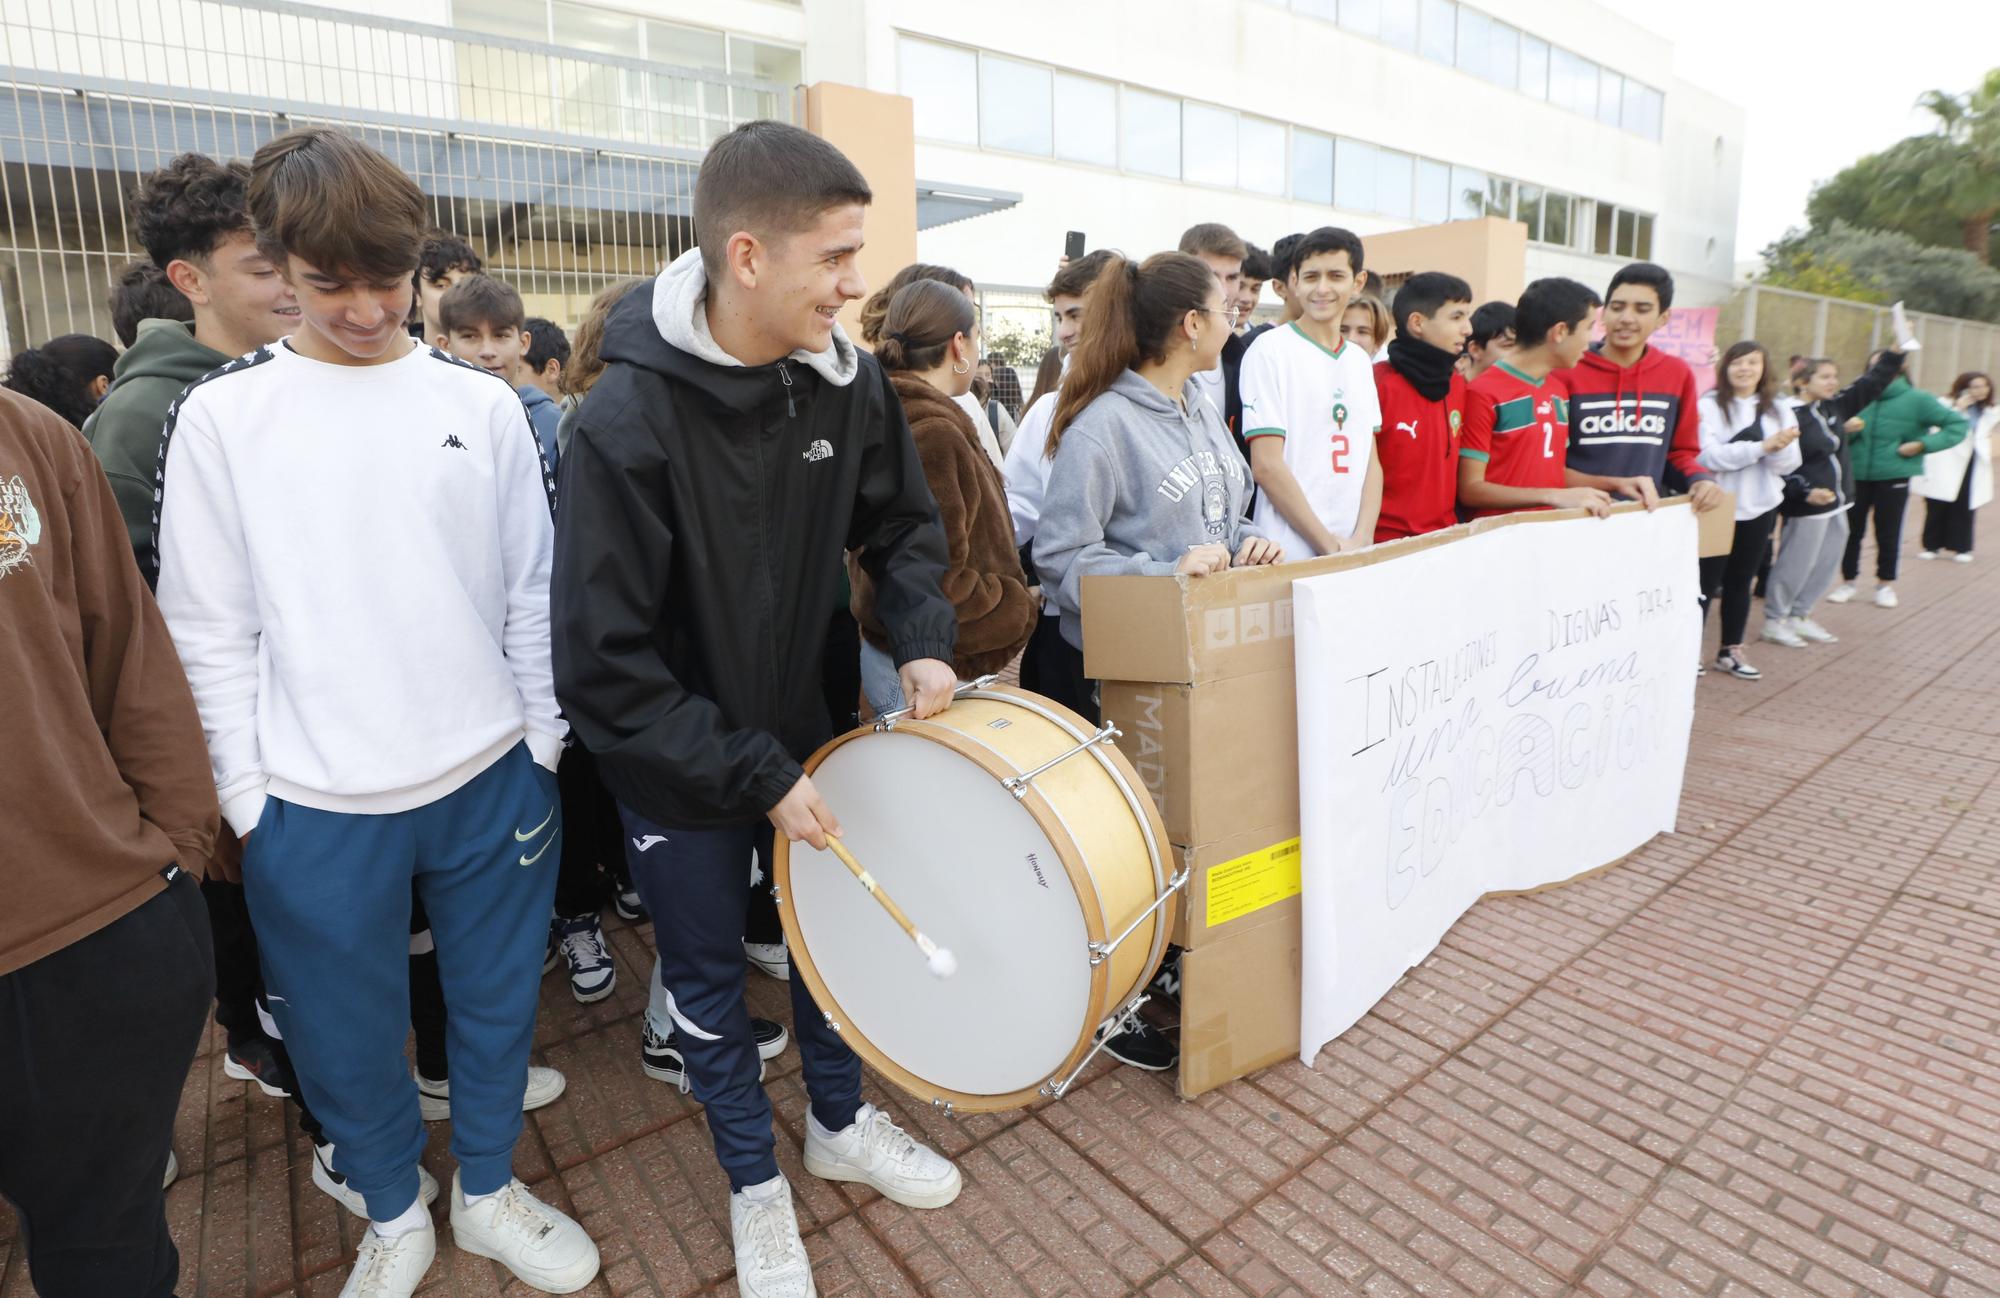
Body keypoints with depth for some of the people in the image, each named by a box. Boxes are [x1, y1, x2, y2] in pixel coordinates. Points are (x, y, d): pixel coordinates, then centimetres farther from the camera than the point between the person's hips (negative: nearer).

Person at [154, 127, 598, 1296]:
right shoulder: (221, 417, -2)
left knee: (497, 1000, 16)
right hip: (315, 806, 0)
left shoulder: (483, 404, 1)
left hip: (493, 778, 1)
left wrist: (546, 744, 1)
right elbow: (210, 630, -1)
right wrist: (247, 798, -2)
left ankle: (490, 1191, 41)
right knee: (345, 1032, 15)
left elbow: (535, 591, 3)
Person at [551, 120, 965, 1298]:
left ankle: (841, 1122, 49)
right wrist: (757, 775, -22)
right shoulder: (628, 422, -26)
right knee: (709, 980, 16)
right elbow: (605, 668, -23)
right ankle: (755, 1180, 43)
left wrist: (924, 638, -12)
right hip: (679, 772, -4)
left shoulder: (847, 379, -11)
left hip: (804, 734, 5)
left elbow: (902, 525, 5)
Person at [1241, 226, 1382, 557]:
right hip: (1289, 556, -5)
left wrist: (1362, 540, -5)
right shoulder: (1269, 350, -7)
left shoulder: (1360, 360, 12)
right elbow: (1266, 465, -13)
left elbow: (1370, 459, 11)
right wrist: (1328, 545, -12)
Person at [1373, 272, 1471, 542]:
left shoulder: (1458, 383, 8)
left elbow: (1454, 463, 16)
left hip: (1446, 538, 6)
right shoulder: (1377, 384, -13)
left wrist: (1457, 528, 14)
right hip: (1387, 542, -6)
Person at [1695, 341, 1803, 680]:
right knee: (1706, 582, -1)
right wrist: (1762, 447, -24)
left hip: (1759, 508, 5)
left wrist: (1780, 448, -20)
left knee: (1741, 581, 12)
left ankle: (1731, 650, 21)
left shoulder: (1779, 410, 7)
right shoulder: (1710, 406, -6)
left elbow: (1789, 464, 1)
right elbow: (1708, 456, -18)